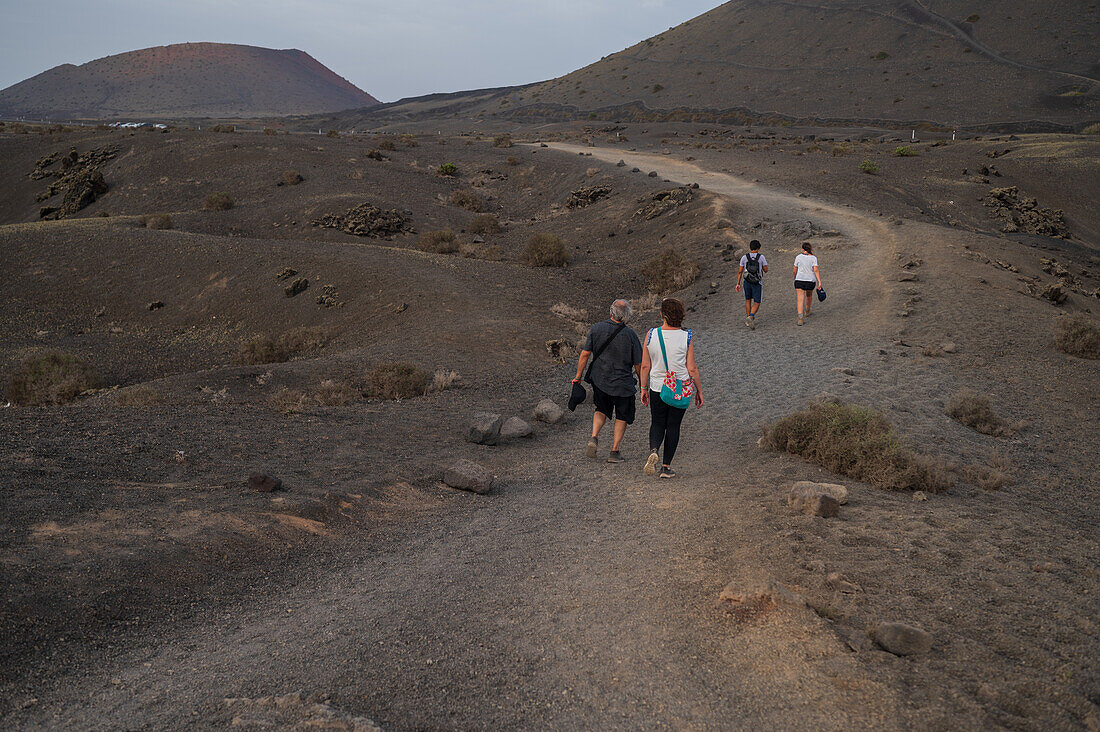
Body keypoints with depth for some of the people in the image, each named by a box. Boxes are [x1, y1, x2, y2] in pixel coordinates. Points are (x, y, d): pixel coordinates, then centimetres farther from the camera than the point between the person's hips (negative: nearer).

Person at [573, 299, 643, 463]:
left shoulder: (596, 329, -7)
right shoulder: (630, 335, -15)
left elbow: (585, 354, -3)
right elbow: (638, 364, -8)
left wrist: (578, 376, 8)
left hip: (599, 380, 3)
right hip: (623, 383, -3)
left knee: (601, 410, 24)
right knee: (622, 416, 15)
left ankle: (594, 438, 1)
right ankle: (614, 451, 14)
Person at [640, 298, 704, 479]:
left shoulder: (651, 335, -6)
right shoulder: (686, 337, -10)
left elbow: (645, 366, -1)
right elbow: (692, 369, -7)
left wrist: (644, 388, 10)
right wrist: (699, 391, 4)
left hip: (657, 388, 1)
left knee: (657, 423, 16)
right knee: (673, 426, 10)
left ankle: (653, 451, -12)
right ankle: (666, 467, 13)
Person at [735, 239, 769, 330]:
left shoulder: (744, 257, -2)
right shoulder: (761, 257, -7)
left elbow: (740, 271, 0)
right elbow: (766, 270, 0)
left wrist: (738, 284, 7)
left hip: (747, 282, 2)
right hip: (757, 283, -2)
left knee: (748, 300, 24)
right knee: (756, 304, 3)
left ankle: (748, 320, 28)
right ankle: (750, 317, -26)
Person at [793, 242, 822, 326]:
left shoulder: (798, 257, 0)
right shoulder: (813, 258, -3)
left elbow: (795, 270, 7)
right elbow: (816, 270, -13)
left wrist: (795, 278, 26)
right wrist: (819, 282, -13)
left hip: (799, 281, -1)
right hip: (811, 281, 1)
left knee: (800, 300, -6)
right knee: (809, 295, 29)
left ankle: (800, 318, -22)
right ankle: (807, 311, 49)